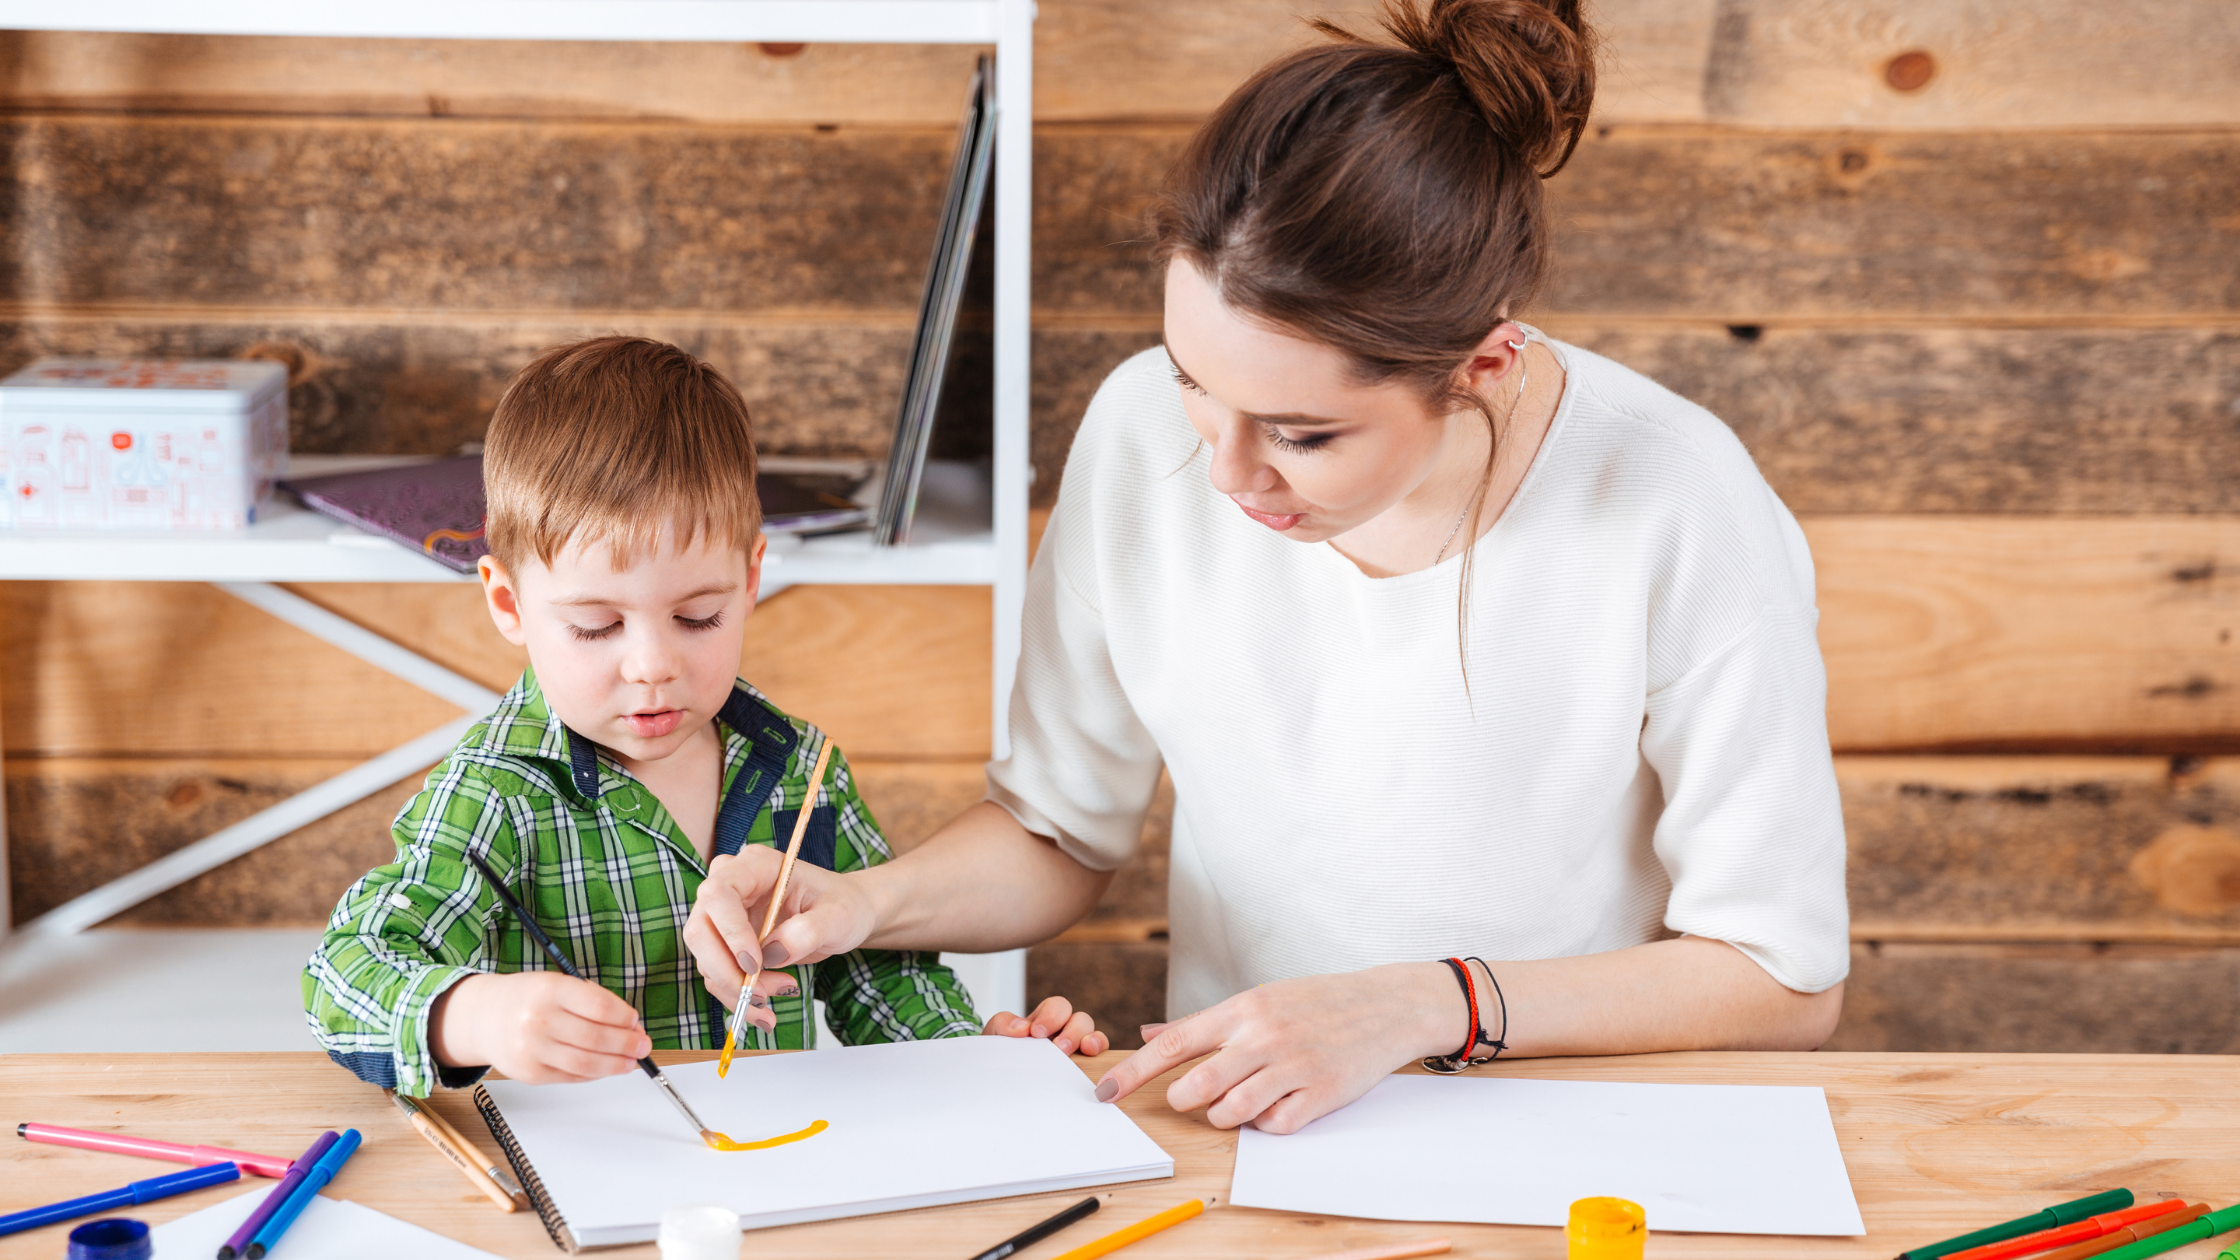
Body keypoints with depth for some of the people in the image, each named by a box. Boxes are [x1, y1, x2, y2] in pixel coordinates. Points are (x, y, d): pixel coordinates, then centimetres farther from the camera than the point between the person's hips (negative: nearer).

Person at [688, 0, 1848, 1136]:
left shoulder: (1684, 517, -20)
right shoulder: (1144, 435, -10)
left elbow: (1785, 980, -10)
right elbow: (1060, 833, 6)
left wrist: (1419, 1008, -18)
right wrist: (867, 902, -13)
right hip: (1228, 1133, 2)